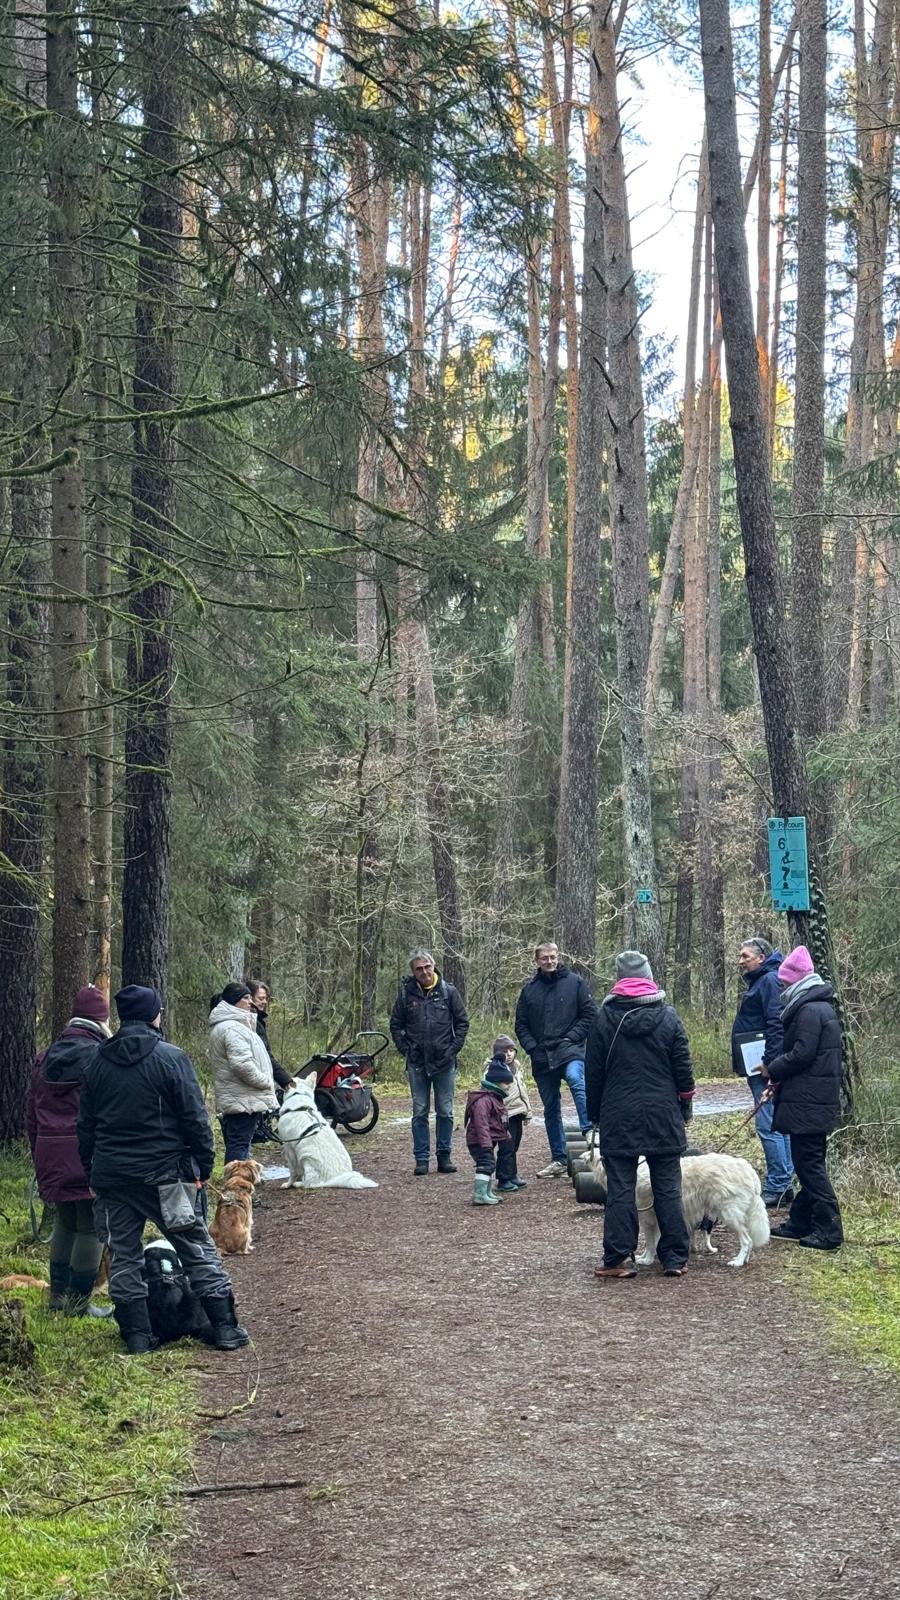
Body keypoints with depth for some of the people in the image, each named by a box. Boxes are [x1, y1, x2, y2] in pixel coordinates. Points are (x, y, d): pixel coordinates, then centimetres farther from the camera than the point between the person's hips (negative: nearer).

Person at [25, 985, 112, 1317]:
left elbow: (31, 1117, 15)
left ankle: (58, 1295, 23)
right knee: (92, 1226, 2)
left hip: (51, 1154, 6)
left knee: (65, 1223, 19)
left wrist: (40, 1159, 21)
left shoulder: (46, 1058, 10)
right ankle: (78, 1301, 3)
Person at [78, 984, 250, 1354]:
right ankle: (225, 1328, 6)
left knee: (123, 1255, 10)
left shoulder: (98, 1063, 7)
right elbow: (194, 1118, -9)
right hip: (162, 1172, -4)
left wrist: (91, 1170, 21)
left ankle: (137, 1335, 10)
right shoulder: (171, 1058, -8)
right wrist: (203, 1165, -1)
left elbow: (86, 1124, 13)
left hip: (110, 1175, 4)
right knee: (197, 1249, 5)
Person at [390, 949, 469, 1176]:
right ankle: (421, 1158, 8)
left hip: (444, 1063, 0)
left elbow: (462, 1022, 5)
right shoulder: (406, 994, 1)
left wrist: (454, 1048, -4)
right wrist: (405, 1049, -2)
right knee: (420, 1112, 4)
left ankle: (444, 1156, 13)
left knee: (445, 1112, 4)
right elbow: (396, 1025, 9)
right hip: (417, 1063, 0)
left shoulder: (449, 992, 0)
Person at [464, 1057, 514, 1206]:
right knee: (485, 1164, -15)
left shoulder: (495, 1098, 14)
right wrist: (486, 1144, -32)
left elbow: (500, 1122, 26)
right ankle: (480, 1194, -17)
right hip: (479, 1141, -11)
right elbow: (481, 1123, -28)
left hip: (488, 1141, 11)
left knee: (489, 1166, 18)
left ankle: (486, 1193, 28)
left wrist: (505, 1136, 30)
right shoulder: (483, 1100, -22)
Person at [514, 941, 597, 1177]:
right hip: (542, 1058, 4)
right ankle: (558, 1159, 17)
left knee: (577, 1081, -36)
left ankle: (589, 1132, -38)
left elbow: (589, 1014, -1)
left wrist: (572, 1038, -10)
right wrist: (531, 1047, 0)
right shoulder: (530, 989, 11)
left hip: (570, 1051, -4)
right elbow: (521, 1024, 14)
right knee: (550, 1109, 9)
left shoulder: (575, 982, 2)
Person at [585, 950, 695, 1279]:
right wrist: (685, 1107, 14)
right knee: (668, 1187, 6)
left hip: (618, 1116, -1)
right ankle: (675, 1258, 7)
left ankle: (618, 1258, 0)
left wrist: (595, 1113, 11)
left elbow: (593, 1071, 2)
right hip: (663, 1116, 1)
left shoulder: (604, 1017, -2)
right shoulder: (668, 1016, -1)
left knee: (620, 1188, 1)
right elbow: (683, 1067, 2)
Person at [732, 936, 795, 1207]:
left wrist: (768, 1064, -24)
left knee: (768, 1126, -10)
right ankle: (784, 1184, 19)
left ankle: (777, 1187, -7)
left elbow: (776, 1025, -21)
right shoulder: (758, 982, 19)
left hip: (766, 1070, -11)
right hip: (758, 1067, 11)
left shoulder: (770, 981, -13)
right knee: (776, 1124, 13)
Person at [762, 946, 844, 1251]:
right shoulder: (822, 1008, 16)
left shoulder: (810, 1011, -17)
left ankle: (828, 1229, -8)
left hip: (807, 1102, -10)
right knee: (809, 1163, 15)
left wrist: (773, 1071, -6)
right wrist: (779, 1074, 11)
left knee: (809, 1164, -7)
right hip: (819, 1099, 10)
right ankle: (801, 1222, 23)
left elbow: (801, 1054, -22)